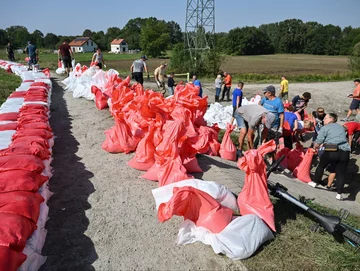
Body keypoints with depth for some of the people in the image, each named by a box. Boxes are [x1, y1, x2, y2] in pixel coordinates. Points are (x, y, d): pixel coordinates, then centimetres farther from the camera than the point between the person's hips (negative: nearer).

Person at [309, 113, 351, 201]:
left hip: (331, 151, -4)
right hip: (344, 152, 4)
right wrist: (323, 144, 36)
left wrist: (315, 147, 21)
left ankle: (315, 182, 32)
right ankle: (339, 194, 11)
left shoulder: (324, 128, 7)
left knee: (321, 166, 20)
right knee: (341, 173, 11)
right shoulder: (341, 127, 25)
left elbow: (318, 142, -1)